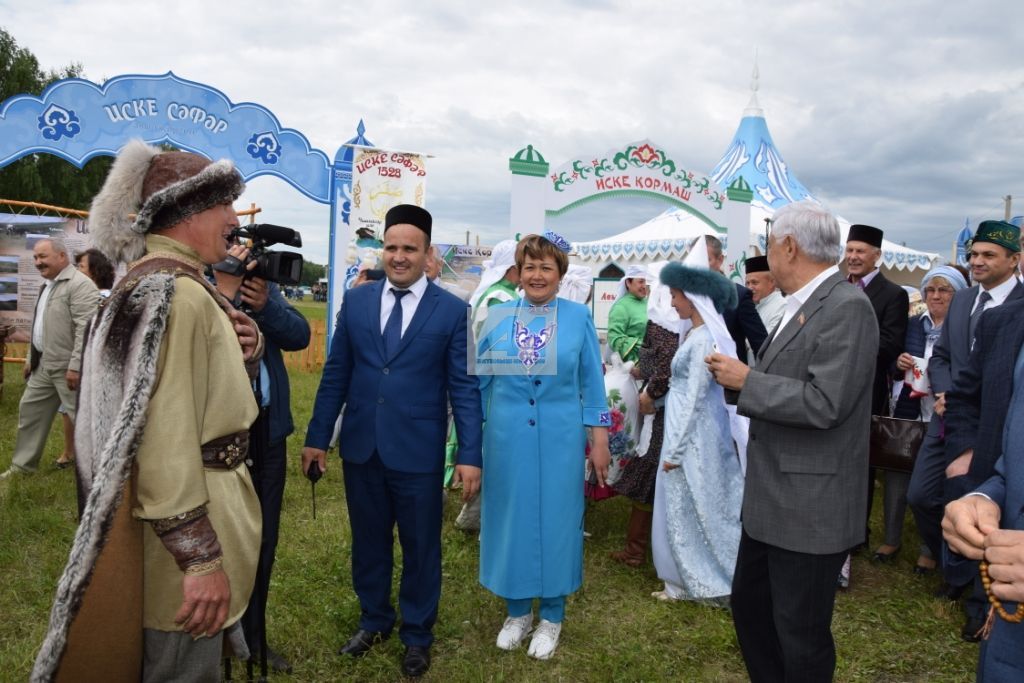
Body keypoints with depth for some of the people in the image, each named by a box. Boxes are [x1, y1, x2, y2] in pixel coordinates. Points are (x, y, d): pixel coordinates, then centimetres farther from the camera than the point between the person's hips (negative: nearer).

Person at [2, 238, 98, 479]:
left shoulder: (79, 284, -16)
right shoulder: (47, 284, 16)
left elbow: (85, 329, -23)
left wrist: (75, 366, -26)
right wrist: (31, 358, 22)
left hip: (67, 367, -10)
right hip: (43, 365, 10)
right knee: (30, 409, 16)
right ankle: (23, 464, 29)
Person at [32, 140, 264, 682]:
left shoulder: (167, 283, 11)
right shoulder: (173, 293, -21)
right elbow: (164, 438, -27)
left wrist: (244, 347, -1)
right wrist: (201, 558, -25)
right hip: (184, 530, -10)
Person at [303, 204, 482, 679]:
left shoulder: (452, 311, -4)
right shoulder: (355, 300, 4)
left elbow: (464, 387, -5)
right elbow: (336, 374, 7)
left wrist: (470, 454, -10)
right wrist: (318, 436, 6)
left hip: (418, 452, -3)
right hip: (360, 447, 3)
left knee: (420, 547, 11)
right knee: (368, 542, 17)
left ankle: (417, 634, 32)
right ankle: (373, 621, 39)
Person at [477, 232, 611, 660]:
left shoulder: (578, 317, -1)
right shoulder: (498, 316, 2)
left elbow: (592, 383, 1)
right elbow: (479, 379, 8)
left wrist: (599, 440, -2)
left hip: (559, 436, -1)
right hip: (506, 435, 2)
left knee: (555, 518, 7)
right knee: (511, 516, 10)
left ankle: (552, 616, 25)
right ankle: (517, 610, 28)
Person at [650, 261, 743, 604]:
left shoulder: (703, 340, -19)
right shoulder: (695, 334, 8)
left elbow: (694, 398, -20)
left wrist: (674, 450, -17)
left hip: (693, 434, -9)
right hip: (687, 430, 9)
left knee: (691, 509, 5)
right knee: (683, 508, 15)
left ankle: (705, 582, 20)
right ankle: (688, 581, 25)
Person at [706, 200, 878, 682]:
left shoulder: (846, 307, -18)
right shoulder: (801, 305, 11)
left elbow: (823, 404, -26)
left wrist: (746, 381, -18)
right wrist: (739, 372, 4)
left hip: (810, 507, -9)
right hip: (771, 498, 9)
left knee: (800, 634, 7)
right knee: (749, 605, 21)